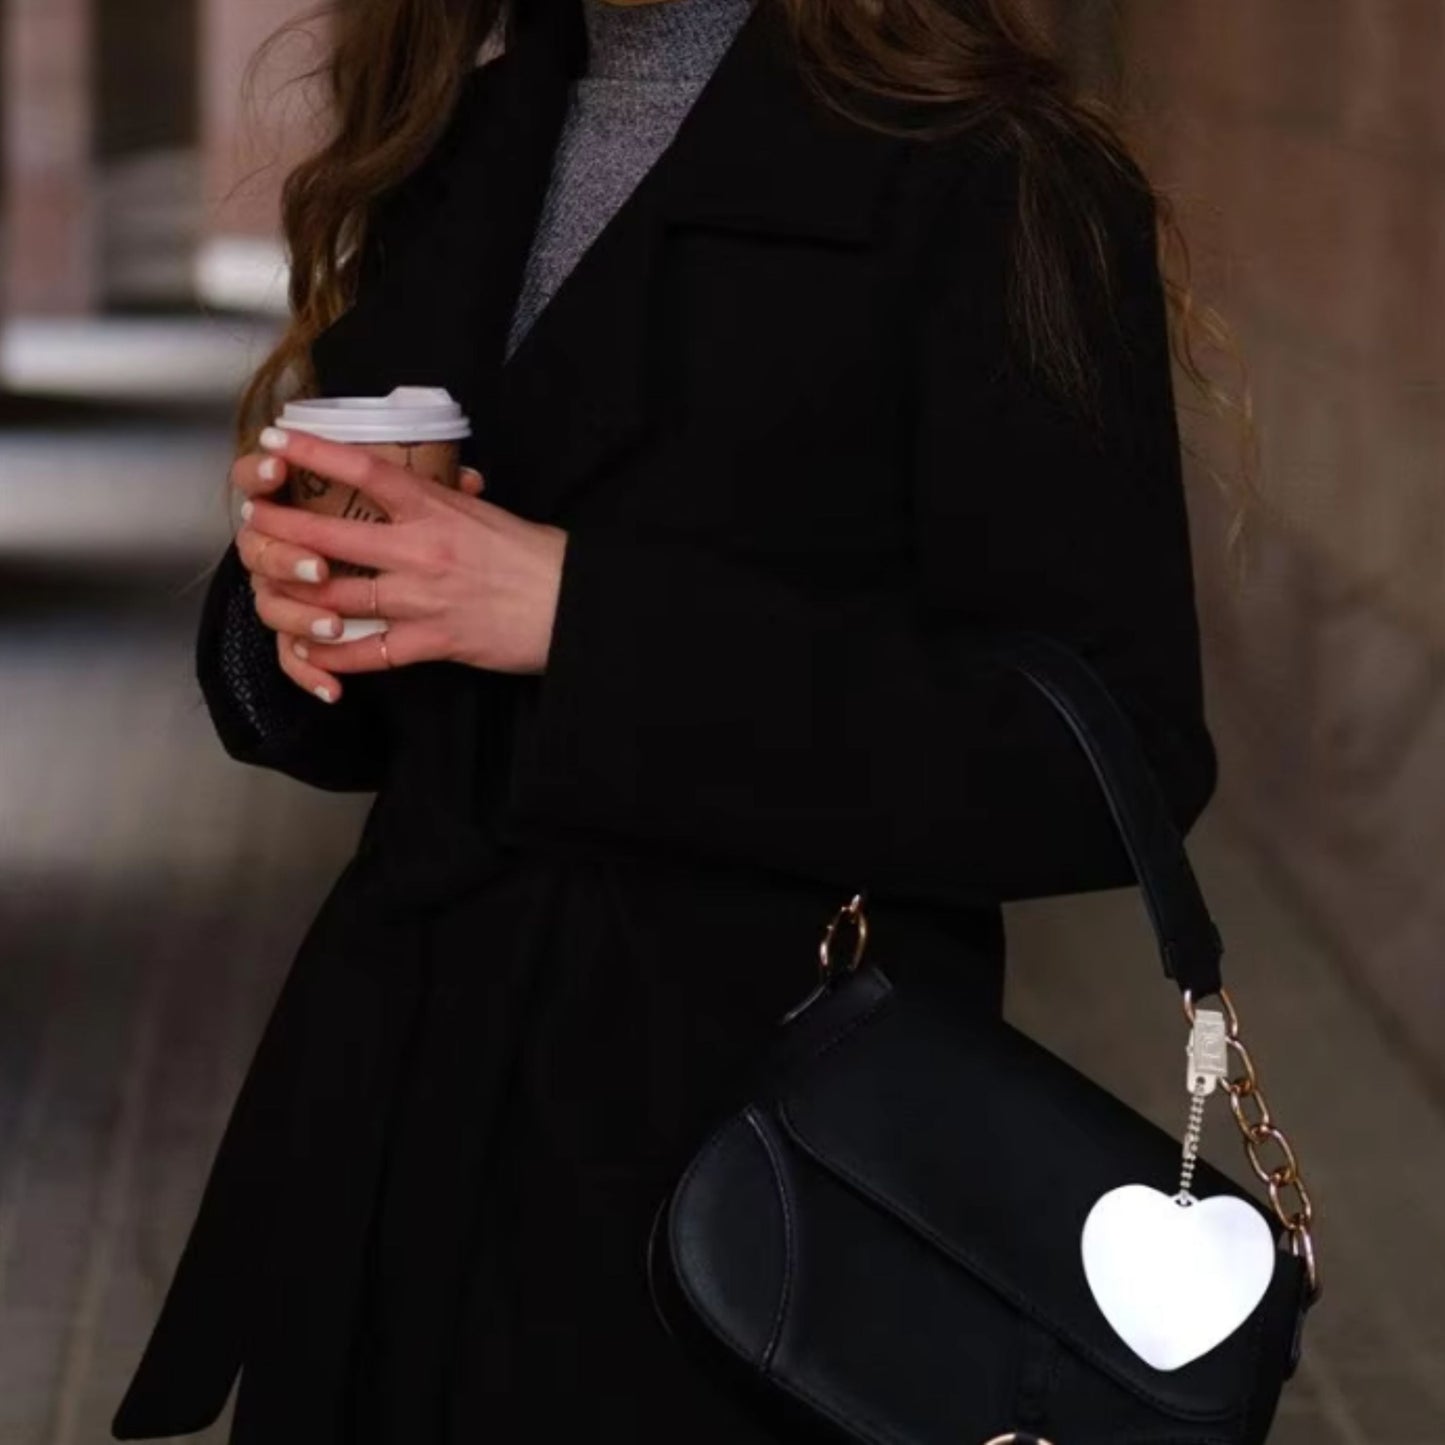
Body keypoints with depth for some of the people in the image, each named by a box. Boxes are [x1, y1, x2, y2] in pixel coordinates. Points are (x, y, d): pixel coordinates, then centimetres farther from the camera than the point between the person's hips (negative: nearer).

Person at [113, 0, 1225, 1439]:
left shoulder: (978, 172, -12)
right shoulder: (453, 143, 10)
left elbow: (1110, 758, -18)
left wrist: (587, 617, -22)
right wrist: (296, 600, -9)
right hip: (408, 1127, 6)